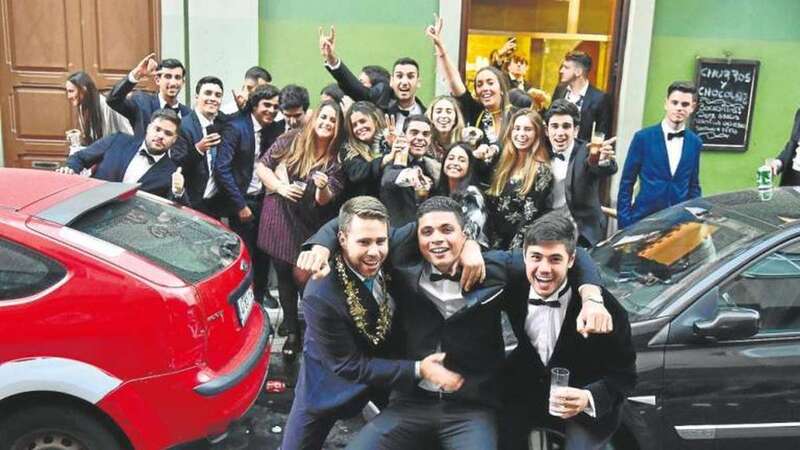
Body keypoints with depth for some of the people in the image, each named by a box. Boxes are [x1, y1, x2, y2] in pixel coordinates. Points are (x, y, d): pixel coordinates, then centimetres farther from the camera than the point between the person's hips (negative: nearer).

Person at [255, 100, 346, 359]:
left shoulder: (336, 159, -6)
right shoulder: (291, 140, -5)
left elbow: (324, 201, -9)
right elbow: (261, 165, 0)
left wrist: (323, 188, -31)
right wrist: (280, 187, -13)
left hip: (311, 227, -1)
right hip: (280, 220, 1)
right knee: (285, 277, 11)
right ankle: (292, 331, 27)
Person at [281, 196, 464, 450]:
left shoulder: (388, 261, -21)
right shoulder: (321, 295, -35)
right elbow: (348, 365, -27)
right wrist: (418, 370, -30)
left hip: (386, 372, 5)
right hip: (335, 383, -4)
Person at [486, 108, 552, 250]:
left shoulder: (542, 170, -10)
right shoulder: (504, 164, 7)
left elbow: (530, 217, -14)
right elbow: (493, 208, 7)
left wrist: (513, 248, -16)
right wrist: (494, 243, 0)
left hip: (522, 246, -5)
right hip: (497, 243, 5)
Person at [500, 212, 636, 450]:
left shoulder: (604, 306, -23)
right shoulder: (514, 289, -13)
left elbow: (624, 375, -16)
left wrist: (589, 398, -34)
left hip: (589, 407, -2)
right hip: (527, 394, 2)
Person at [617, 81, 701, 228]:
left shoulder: (695, 143, 6)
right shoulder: (643, 137, -4)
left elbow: (694, 186, 14)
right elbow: (626, 183, -2)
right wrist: (624, 221, -7)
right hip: (643, 218, -2)